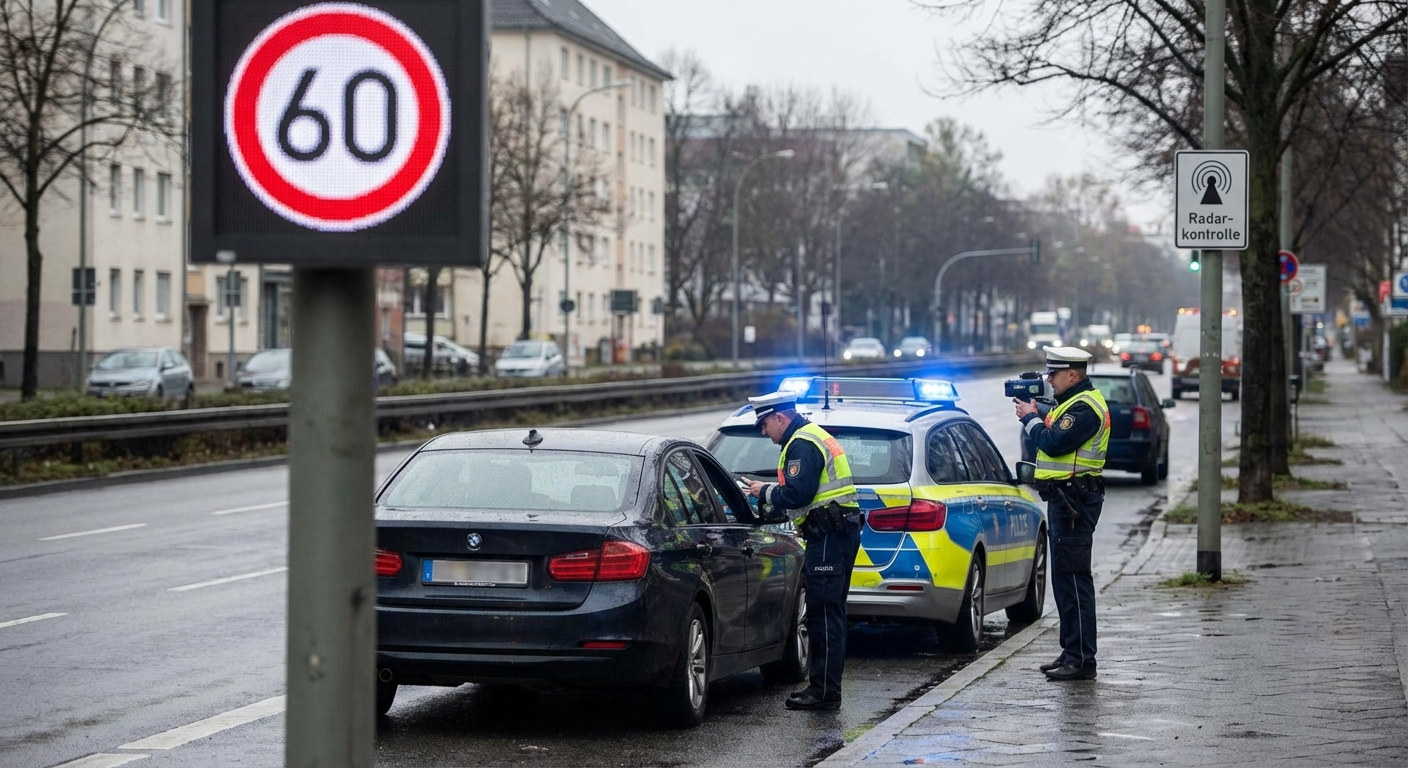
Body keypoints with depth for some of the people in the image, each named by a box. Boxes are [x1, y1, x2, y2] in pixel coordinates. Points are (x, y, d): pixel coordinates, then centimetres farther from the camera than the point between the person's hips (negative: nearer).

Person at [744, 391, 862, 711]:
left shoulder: (802, 445, -13)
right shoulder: (816, 437, 22)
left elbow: (797, 493, -21)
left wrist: (765, 492, -6)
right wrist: (769, 492, 14)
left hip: (828, 537, -11)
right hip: (840, 531, 11)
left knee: (823, 615, -10)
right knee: (829, 614, 13)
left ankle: (825, 692, -10)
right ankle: (825, 687, 17)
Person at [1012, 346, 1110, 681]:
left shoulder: (1085, 407, -16)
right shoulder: (1073, 402, 19)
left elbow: (1054, 443, -24)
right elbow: (1052, 438, 18)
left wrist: (1030, 418, -9)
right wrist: (1035, 414, 4)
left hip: (1075, 500, -11)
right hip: (1064, 498, 11)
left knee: (1073, 578, -10)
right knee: (1064, 578, 14)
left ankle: (1081, 660, -10)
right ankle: (1071, 652, 21)